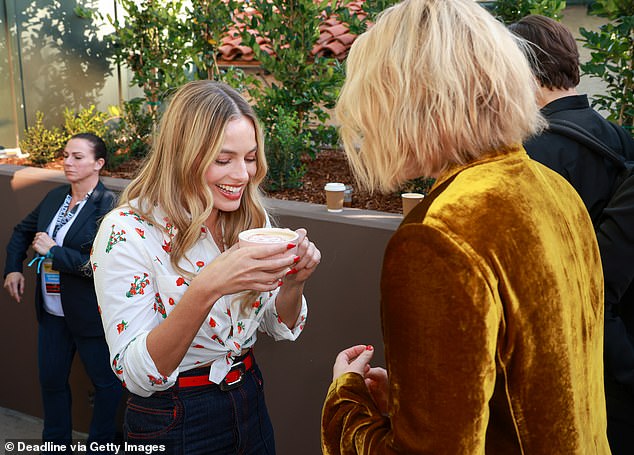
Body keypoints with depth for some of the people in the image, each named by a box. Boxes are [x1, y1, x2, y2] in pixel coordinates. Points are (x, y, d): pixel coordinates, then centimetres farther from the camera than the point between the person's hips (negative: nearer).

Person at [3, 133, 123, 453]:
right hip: (52, 311, 8)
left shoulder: (108, 207, -18)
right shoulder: (56, 197, 4)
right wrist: (13, 267, 9)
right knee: (51, 380, 20)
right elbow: (23, 231, 21)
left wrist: (52, 251, -21)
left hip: (89, 315, -7)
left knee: (106, 383, 11)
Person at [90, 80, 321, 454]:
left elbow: (283, 328, 2)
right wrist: (205, 290, -38)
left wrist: (292, 281, -19)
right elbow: (137, 375, -24)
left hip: (250, 405, 5)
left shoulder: (253, 219, -5)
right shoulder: (126, 232, -20)